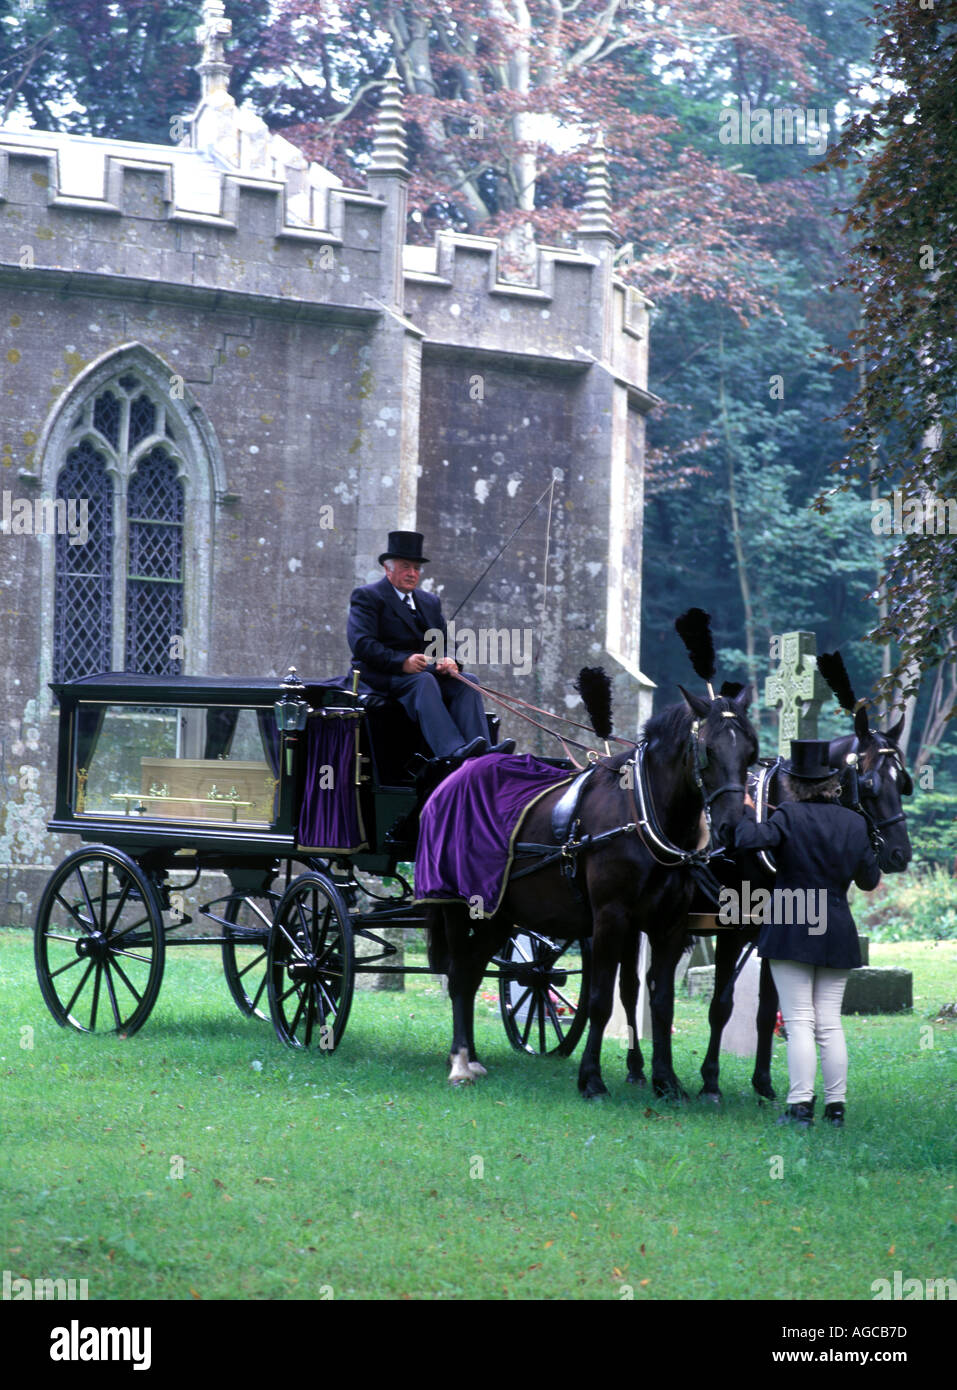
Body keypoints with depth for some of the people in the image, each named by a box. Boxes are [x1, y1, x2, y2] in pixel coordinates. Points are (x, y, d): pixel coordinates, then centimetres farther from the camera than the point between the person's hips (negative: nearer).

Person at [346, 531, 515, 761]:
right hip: (384, 678, -6)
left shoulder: (430, 602, 25)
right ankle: (453, 751, -55)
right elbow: (361, 643, -11)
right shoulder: (367, 596, 4)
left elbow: (444, 644, 19)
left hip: (428, 671, 6)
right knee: (423, 681, -35)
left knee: (466, 682, -21)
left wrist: (448, 661, -7)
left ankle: (482, 752, -41)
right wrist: (402, 662, -24)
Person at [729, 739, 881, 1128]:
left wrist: (747, 813, -5)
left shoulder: (789, 817, -10)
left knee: (799, 1022, -3)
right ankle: (836, 1104, 9)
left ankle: (801, 1105, -8)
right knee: (830, 1023, 9)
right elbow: (870, 879, 10)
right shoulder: (855, 823, 3)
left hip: (790, 933, -4)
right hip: (838, 934, 4)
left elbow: (749, 840, -24)